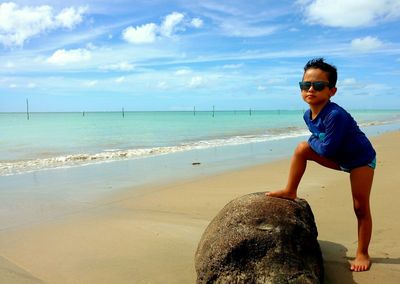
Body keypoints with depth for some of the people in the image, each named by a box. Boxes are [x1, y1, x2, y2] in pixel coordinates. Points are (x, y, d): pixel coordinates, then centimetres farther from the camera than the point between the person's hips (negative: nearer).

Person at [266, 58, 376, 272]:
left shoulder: (336, 115, -35)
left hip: (360, 159, -7)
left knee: (361, 208, -2)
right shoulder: (308, 115, -8)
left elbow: (327, 149, -30)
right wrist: (314, 142, -9)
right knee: (302, 148, -9)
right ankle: (290, 192, 4)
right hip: (337, 157, 7)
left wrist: (314, 141, -14)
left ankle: (362, 253, 13)